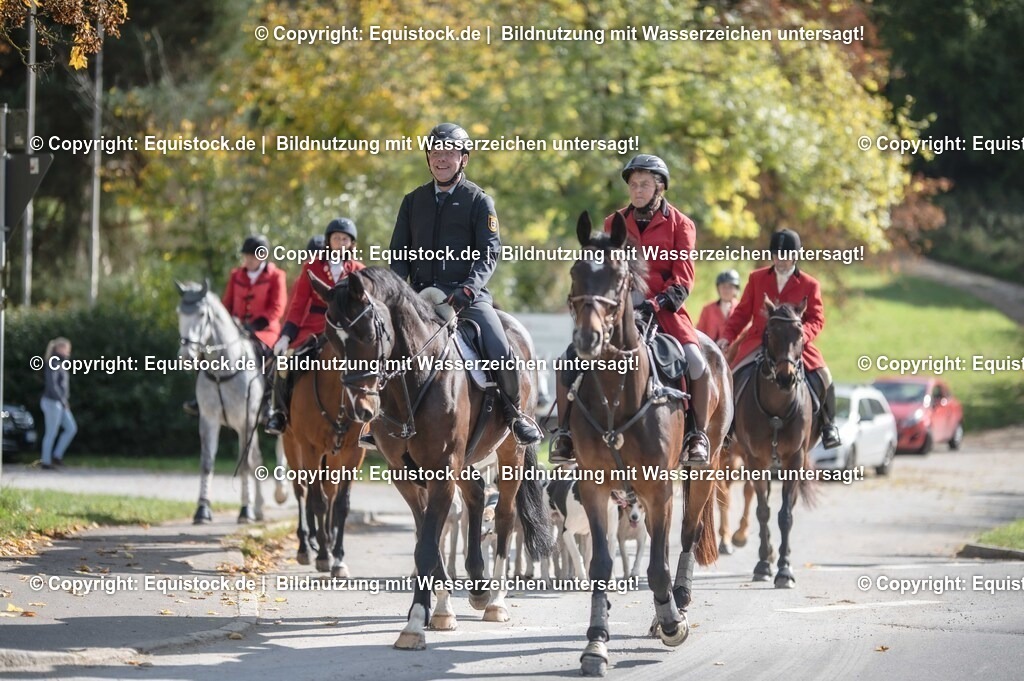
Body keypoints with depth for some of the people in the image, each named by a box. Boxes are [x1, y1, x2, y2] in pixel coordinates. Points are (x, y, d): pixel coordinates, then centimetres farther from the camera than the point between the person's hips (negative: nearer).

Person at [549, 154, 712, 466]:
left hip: (663, 309, -2)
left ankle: (698, 435, -9)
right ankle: (565, 431, -5)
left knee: (696, 362, -25)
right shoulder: (615, 223, 13)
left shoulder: (679, 224, 5)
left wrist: (658, 303, -19)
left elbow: (683, 277, -3)